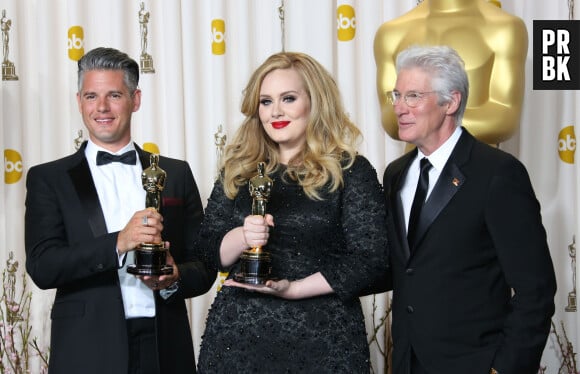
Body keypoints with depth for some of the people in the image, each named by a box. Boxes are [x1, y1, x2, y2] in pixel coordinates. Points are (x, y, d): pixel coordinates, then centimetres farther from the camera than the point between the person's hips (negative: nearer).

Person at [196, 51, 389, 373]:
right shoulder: (238, 170, 8)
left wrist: (293, 288, -16)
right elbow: (208, 250, 8)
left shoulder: (350, 171, -4)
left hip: (319, 339, -3)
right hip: (237, 334, 3)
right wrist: (242, 236, -13)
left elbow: (368, 258, -9)